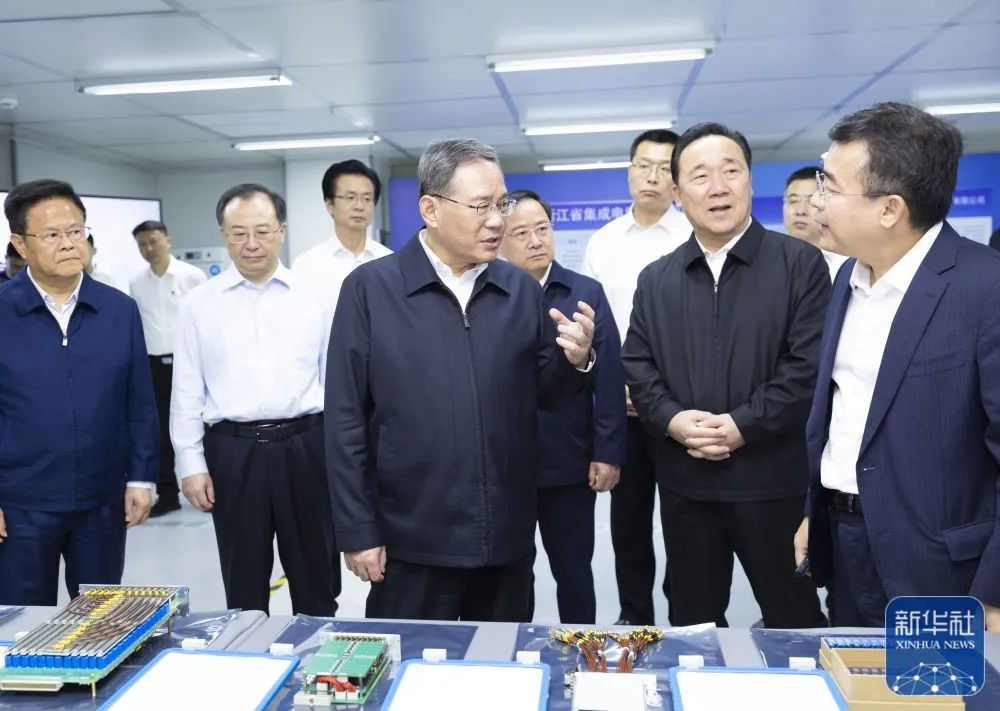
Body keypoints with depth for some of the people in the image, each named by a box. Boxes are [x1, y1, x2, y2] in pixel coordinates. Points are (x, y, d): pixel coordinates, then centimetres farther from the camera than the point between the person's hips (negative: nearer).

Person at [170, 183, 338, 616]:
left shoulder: (313, 297, 3)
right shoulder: (199, 304, 3)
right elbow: (187, 391, 4)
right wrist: (191, 463, 0)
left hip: (305, 446, 0)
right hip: (233, 451, 0)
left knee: (316, 577, 13)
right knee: (243, 584, 13)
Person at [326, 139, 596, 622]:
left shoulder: (522, 290, 4)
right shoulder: (370, 288, -6)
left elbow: (541, 395, 9)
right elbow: (346, 418, -6)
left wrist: (574, 360, -12)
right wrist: (357, 531, -7)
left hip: (508, 539, 3)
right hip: (410, 540, -3)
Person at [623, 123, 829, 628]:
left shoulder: (801, 263, -2)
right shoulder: (656, 279, 10)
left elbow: (810, 364, -10)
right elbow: (637, 367, 6)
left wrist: (743, 425, -17)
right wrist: (672, 420, -11)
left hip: (772, 479, -3)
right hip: (685, 482, 4)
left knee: (794, 619, 12)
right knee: (692, 622, 17)